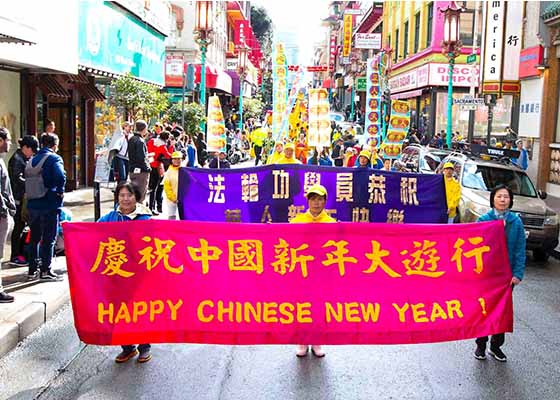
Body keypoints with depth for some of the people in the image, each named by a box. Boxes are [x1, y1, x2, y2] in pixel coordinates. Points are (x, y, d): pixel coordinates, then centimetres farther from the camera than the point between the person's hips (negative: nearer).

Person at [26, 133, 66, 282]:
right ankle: (45, 271, 1)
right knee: (49, 238, 0)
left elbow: (26, 178, 12)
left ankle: (32, 269, 21)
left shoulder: (32, 160, 14)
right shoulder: (54, 158, -8)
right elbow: (60, 176, -24)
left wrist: (30, 196, 16)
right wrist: (60, 191, -11)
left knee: (34, 238, 16)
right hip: (49, 204, -6)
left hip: (32, 204, 6)